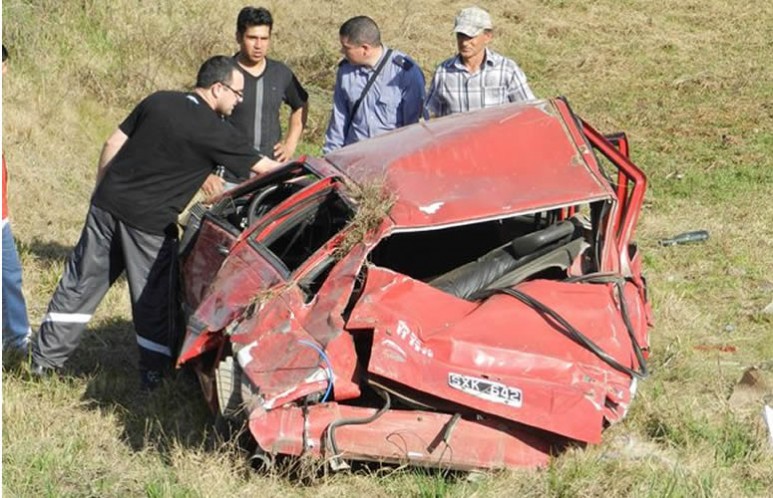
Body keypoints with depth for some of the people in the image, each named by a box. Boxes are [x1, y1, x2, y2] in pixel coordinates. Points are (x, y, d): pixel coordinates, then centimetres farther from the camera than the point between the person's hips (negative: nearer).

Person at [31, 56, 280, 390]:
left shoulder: (158, 102, 7)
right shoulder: (215, 133, -8)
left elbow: (113, 145, 9)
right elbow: (264, 167, 0)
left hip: (108, 203, 6)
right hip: (148, 221, -6)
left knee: (80, 283, 13)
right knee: (154, 299, 9)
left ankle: (45, 358, 19)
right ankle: (153, 373, 16)